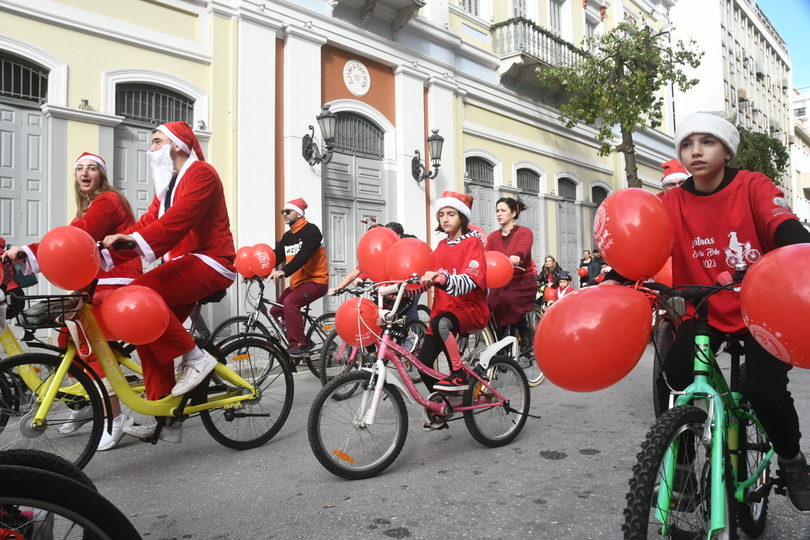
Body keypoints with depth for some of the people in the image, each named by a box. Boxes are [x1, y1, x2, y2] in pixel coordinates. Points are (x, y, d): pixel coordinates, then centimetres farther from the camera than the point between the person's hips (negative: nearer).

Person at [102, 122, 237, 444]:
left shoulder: (200, 172, -6)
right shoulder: (167, 184, 23)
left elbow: (178, 219, -23)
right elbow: (148, 224, 11)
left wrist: (136, 240, -37)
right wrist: (107, 254, -4)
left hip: (209, 263, -9)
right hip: (185, 265, 9)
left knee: (140, 293, -26)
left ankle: (194, 357, -14)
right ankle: (164, 419, 5)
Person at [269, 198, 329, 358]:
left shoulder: (311, 230, -11)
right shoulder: (287, 236, 13)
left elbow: (304, 255, -26)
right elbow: (276, 256, 5)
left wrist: (284, 271, -40)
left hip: (316, 280, -8)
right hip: (297, 282, 8)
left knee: (290, 302, -28)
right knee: (276, 311, 1)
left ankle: (299, 345, -21)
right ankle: (293, 341, 15)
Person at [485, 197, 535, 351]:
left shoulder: (524, 232, -4)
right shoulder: (493, 237, 9)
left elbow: (524, 247, -27)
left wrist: (517, 256, -51)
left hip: (523, 281, -4)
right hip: (500, 283, 4)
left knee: (507, 300, -33)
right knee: (490, 307, -21)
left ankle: (525, 332, -9)